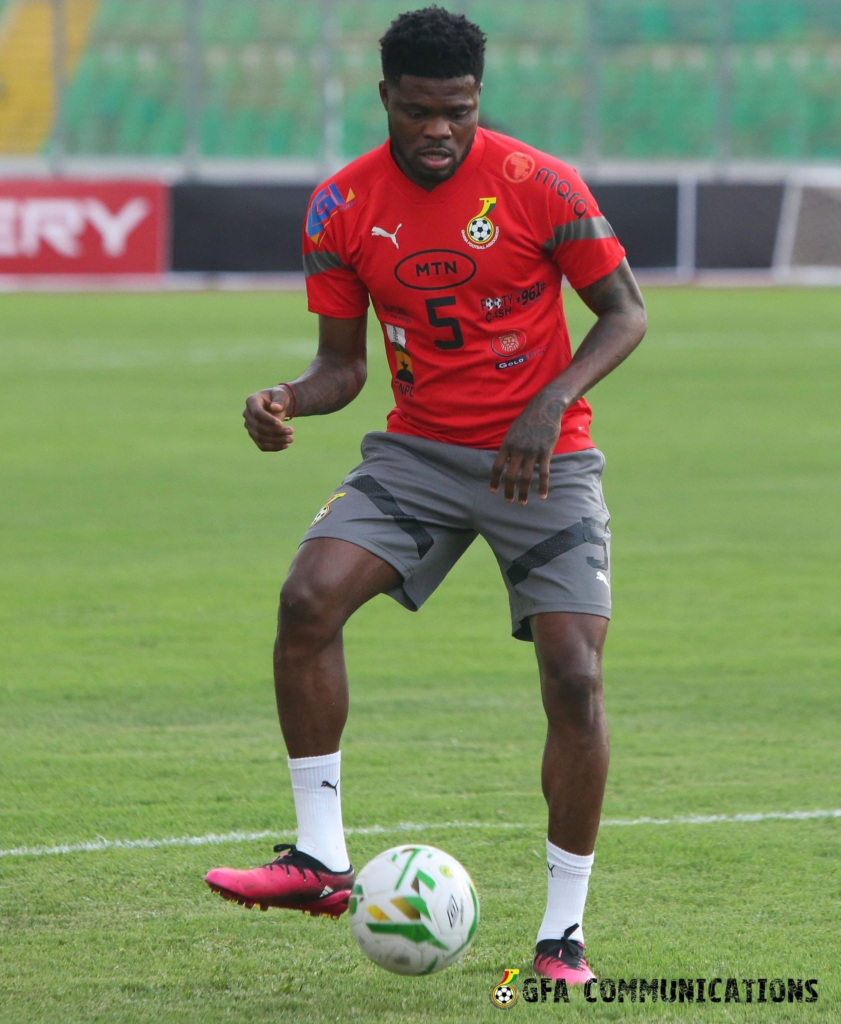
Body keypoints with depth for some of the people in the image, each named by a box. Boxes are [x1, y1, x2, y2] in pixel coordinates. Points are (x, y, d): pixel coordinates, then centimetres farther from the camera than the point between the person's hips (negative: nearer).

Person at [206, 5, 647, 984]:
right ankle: (321, 858, -11)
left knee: (574, 678, -14)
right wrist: (289, 400, -18)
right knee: (307, 600, -21)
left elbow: (625, 312, -5)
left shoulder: (539, 186, -12)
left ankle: (564, 929, 0)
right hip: (419, 451, 3)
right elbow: (343, 362, 5)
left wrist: (550, 403, -20)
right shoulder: (343, 206, -3)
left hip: (542, 460, -3)